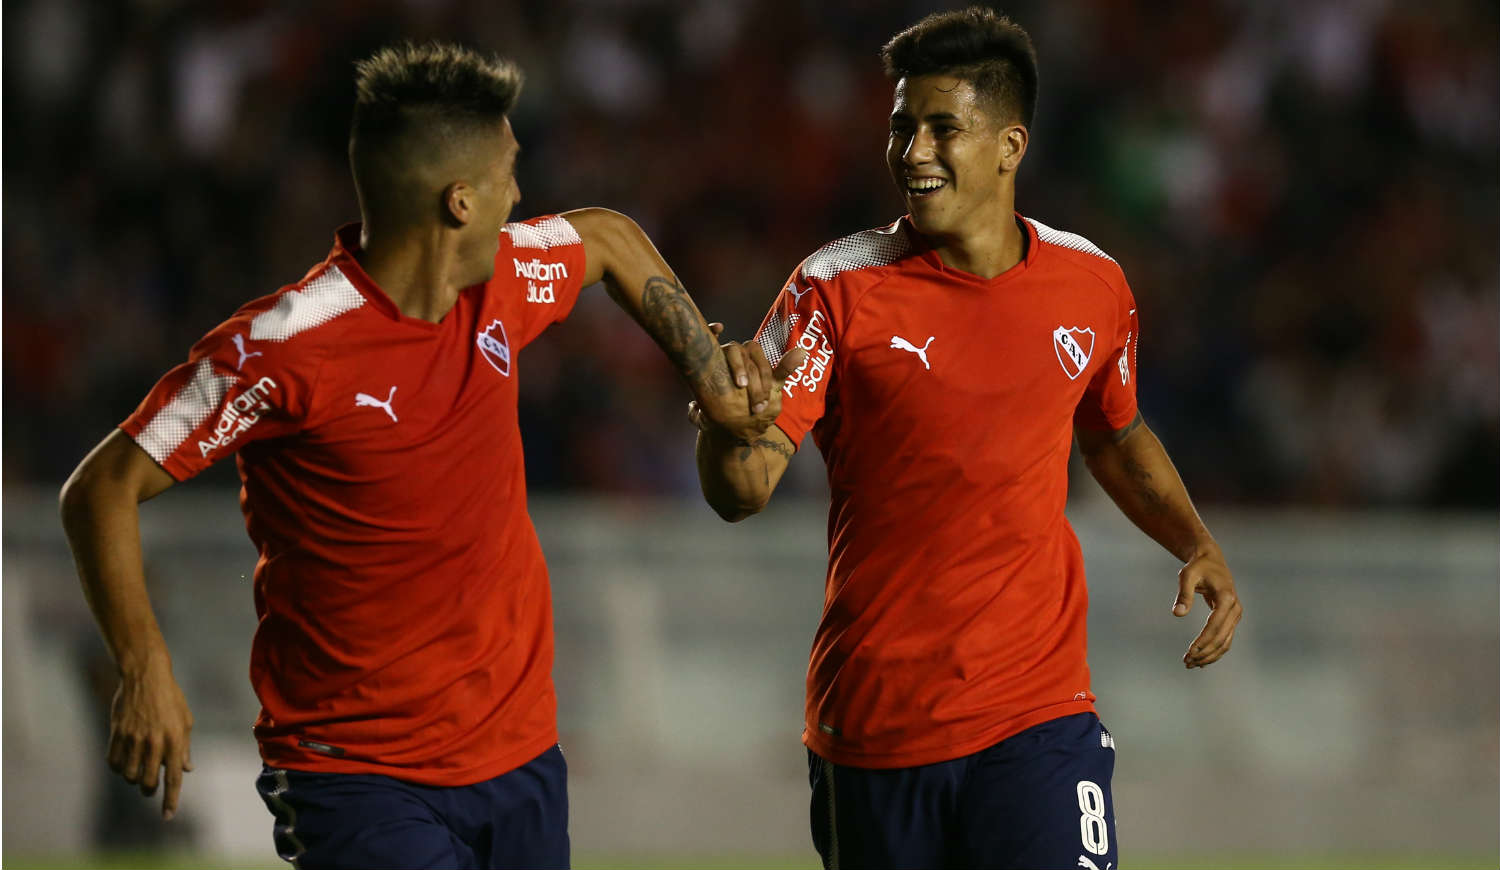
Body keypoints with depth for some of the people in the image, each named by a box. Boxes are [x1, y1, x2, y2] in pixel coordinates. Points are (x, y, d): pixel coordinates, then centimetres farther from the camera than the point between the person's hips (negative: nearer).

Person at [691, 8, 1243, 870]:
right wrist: (728, 424, -38)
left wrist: (1198, 546, 8)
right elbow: (742, 492, -16)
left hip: (1036, 719, 1)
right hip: (873, 725, -1)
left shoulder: (1093, 284, 3)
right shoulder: (840, 289, -7)